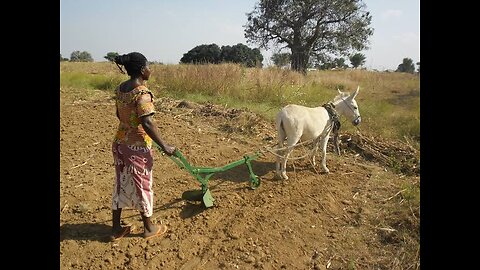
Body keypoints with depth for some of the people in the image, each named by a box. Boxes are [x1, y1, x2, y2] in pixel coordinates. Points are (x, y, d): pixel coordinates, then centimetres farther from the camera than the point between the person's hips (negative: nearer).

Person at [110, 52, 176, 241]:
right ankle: (148, 228, 27)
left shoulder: (119, 89, 4)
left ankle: (116, 228, 29)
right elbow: (147, 123, -27)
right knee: (142, 185, 8)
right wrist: (164, 146, -21)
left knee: (121, 183, 17)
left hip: (120, 142, 8)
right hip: (138, 146, -7)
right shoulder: (142, 93, -21)